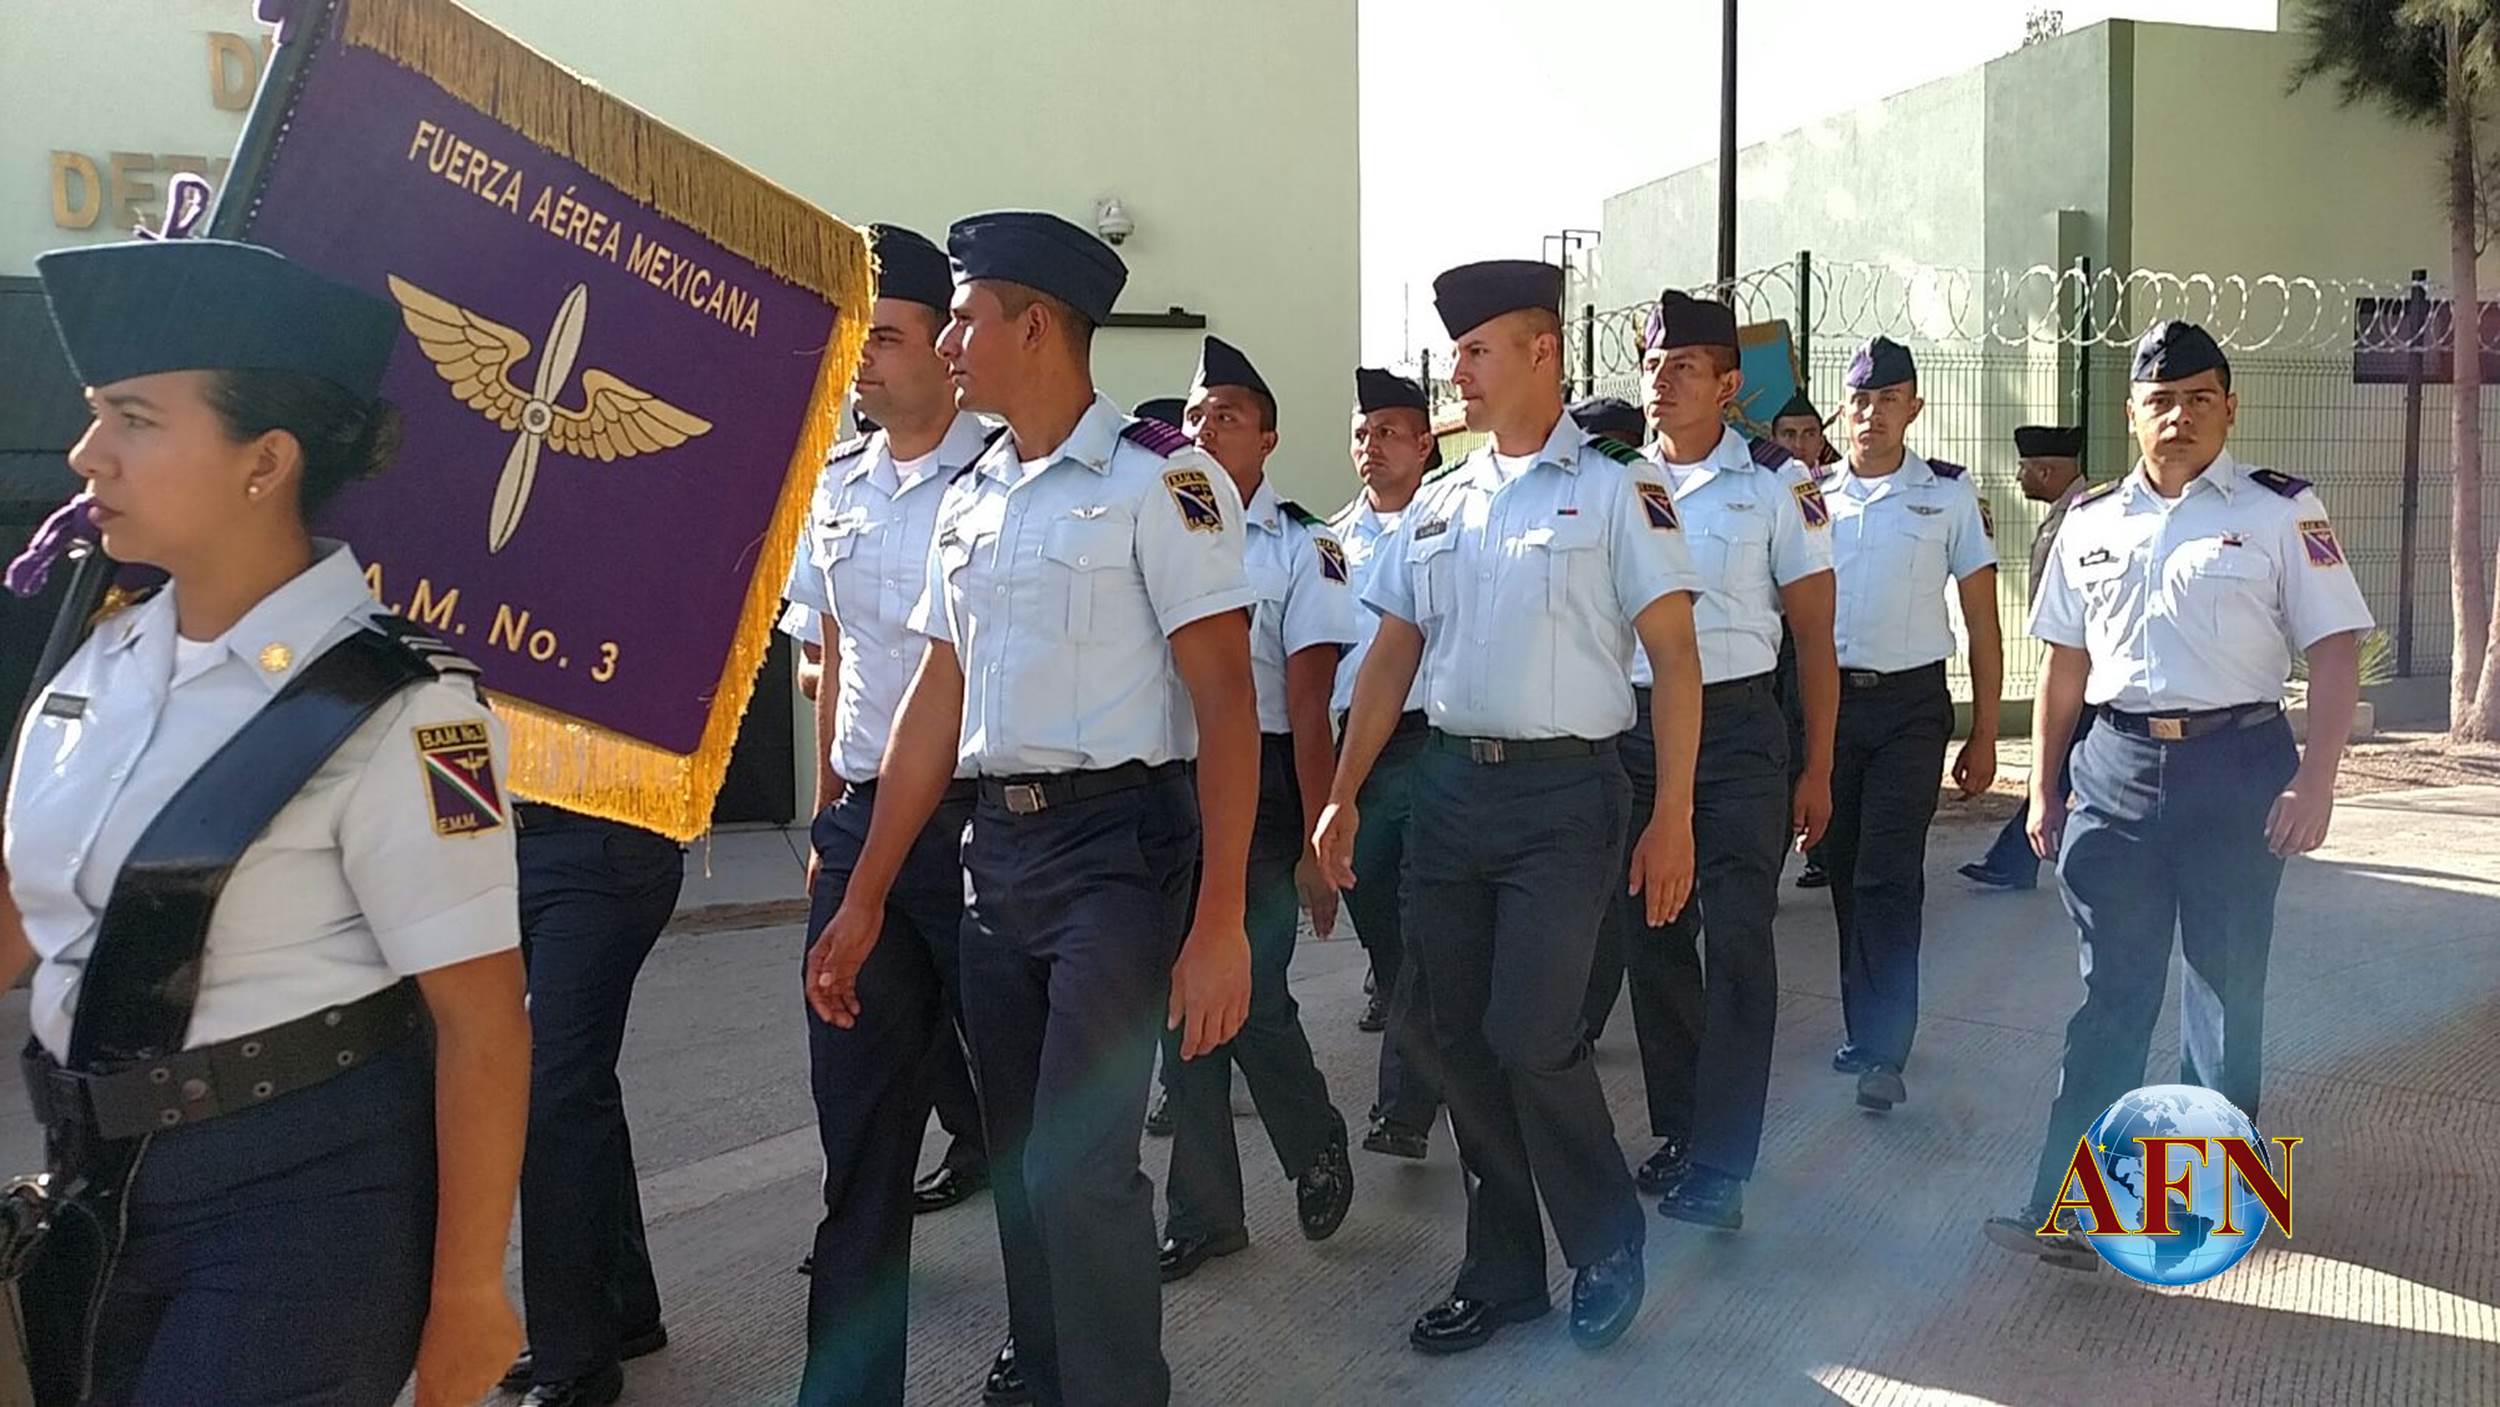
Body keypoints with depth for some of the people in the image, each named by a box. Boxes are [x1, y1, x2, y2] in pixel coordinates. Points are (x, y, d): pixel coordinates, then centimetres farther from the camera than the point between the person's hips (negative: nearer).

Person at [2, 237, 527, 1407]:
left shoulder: (392, 712, -20)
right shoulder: (102, 659, 2)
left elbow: (483, 1027, -17)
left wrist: (465, 1292, -14)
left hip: (306, 1203, -7)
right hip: (100, 1188, 8)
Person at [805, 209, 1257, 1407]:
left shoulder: (1158, 481, -9)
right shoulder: (969, 500, 12)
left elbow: (1225, 702, -13)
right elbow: (938, 701, 14)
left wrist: (1219, 923, -19)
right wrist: (864, 900, 13)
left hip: (1118, 845, -7)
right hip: (994, 846, 7)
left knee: (1080, 1166, -9)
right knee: (1017, 1160, 15)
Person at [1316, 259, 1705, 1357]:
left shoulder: (1616, 490, -3)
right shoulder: (1437, 505, 12)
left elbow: (1675, 658, -6)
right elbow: (1391, 657, 15)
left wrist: (1672, 817, -11)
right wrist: (1343, 796, 8)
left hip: (1565, 792, -5)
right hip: (1447, 785, 6)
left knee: (1530, 1037, -10)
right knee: (1463, 1041, 9)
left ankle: (1609, 1243, 17)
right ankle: (1503, 1270, 26)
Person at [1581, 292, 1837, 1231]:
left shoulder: (1776, 484, -2)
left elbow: (1814, 635, 0)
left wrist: (1817, 771, -2)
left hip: (1736, 728, -3)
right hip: (1630, 724, 4)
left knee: (1735, 943, -3)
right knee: (1650, 938, 10)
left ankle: (1719, 1163, 5)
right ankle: (1677, 1133, 25)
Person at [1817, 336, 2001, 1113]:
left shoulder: (1949, 494, 0)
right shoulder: (1814, 493, 6)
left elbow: (1982, 624, 2)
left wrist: (1984, 735, -2)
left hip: (1910, 705, -3)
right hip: (1829, 699, 3)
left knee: (1889, 877, -9)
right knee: (1845, 872, 10)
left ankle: (1884, 1051, -7)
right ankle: (1864, 1027, 24)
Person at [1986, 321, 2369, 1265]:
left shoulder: (2281, 512, -2)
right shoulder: (2090, 522, 9)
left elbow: (2334, 653, -5)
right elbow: (2064, 662, 13)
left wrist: (2315, 780, -14)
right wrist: (2043, 788, 12)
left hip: (2236, 762, -2)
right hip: (2116, 764, 2)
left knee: (2225, 987, 9)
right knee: (2111, 990, 2)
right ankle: (2067, 1208, 2)